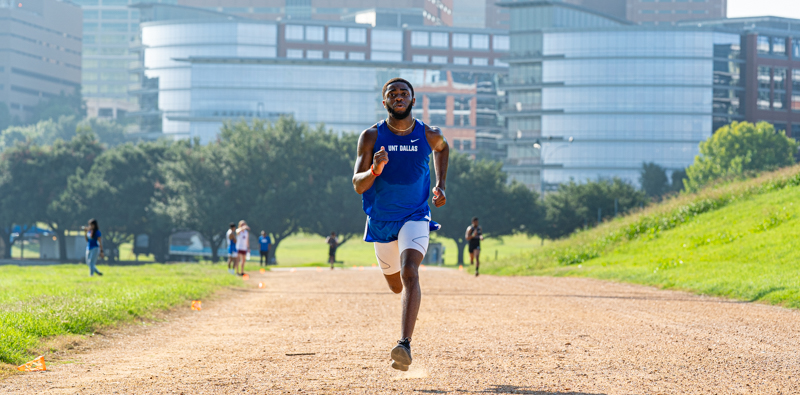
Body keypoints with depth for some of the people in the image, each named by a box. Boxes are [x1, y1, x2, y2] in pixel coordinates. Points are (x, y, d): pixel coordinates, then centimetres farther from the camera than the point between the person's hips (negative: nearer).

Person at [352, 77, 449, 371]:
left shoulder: (429, 135, -5)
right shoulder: (371, 137, -9)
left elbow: (442, 148, 22)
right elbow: (358, 185, -13)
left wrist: (440, 186, 12)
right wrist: (375, 171, -34)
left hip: (415, 217, -2)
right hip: (381, 221, 2)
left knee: (409, 273, -25)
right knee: (396, 286, 17)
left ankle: (405, 345, -36)